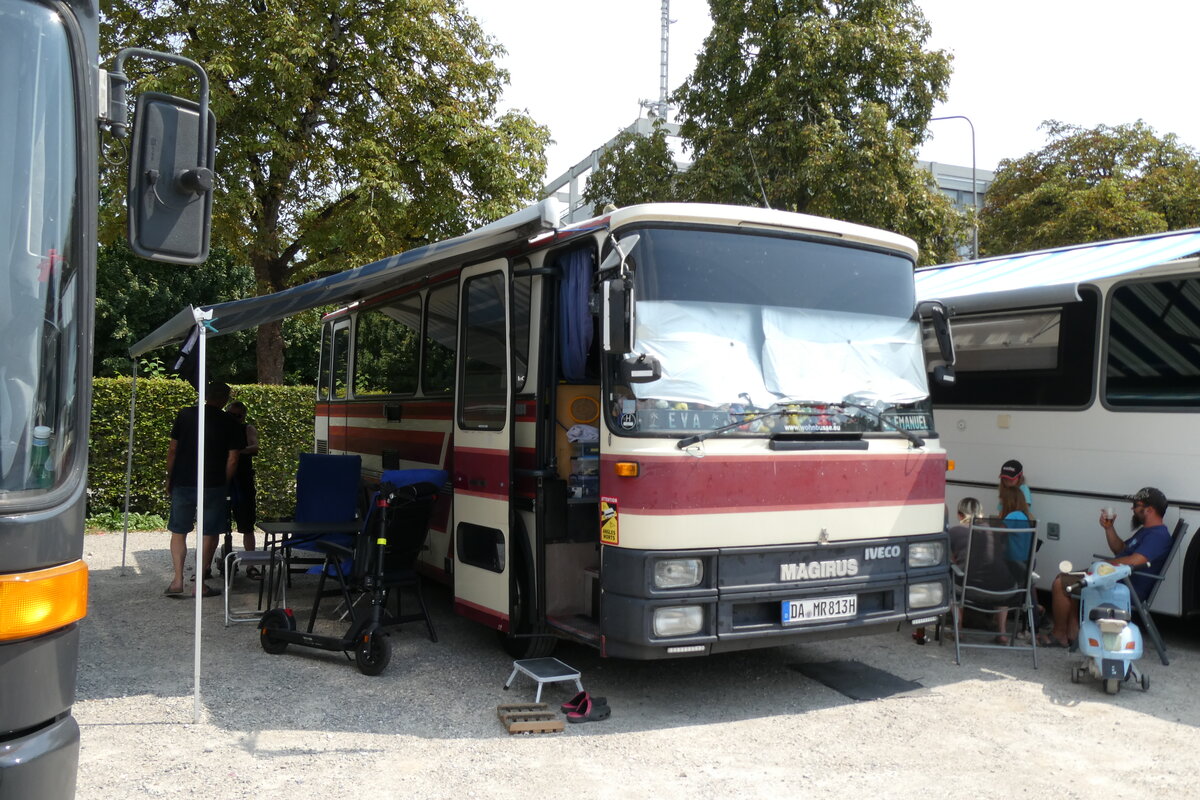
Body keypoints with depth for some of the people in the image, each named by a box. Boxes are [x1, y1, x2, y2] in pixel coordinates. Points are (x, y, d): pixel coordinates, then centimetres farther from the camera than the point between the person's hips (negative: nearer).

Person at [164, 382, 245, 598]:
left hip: (182, 483, 2)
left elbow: (172, 449, 5)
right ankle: (200, 583, 9)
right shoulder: (230, 424, -1)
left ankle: (177, 580, 4)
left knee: (178, 531, 12)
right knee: (210, 534, 8)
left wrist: (170, 478, 14)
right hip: (213, 486, -1)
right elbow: (232, 460, -4)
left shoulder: (185, 415, 3)